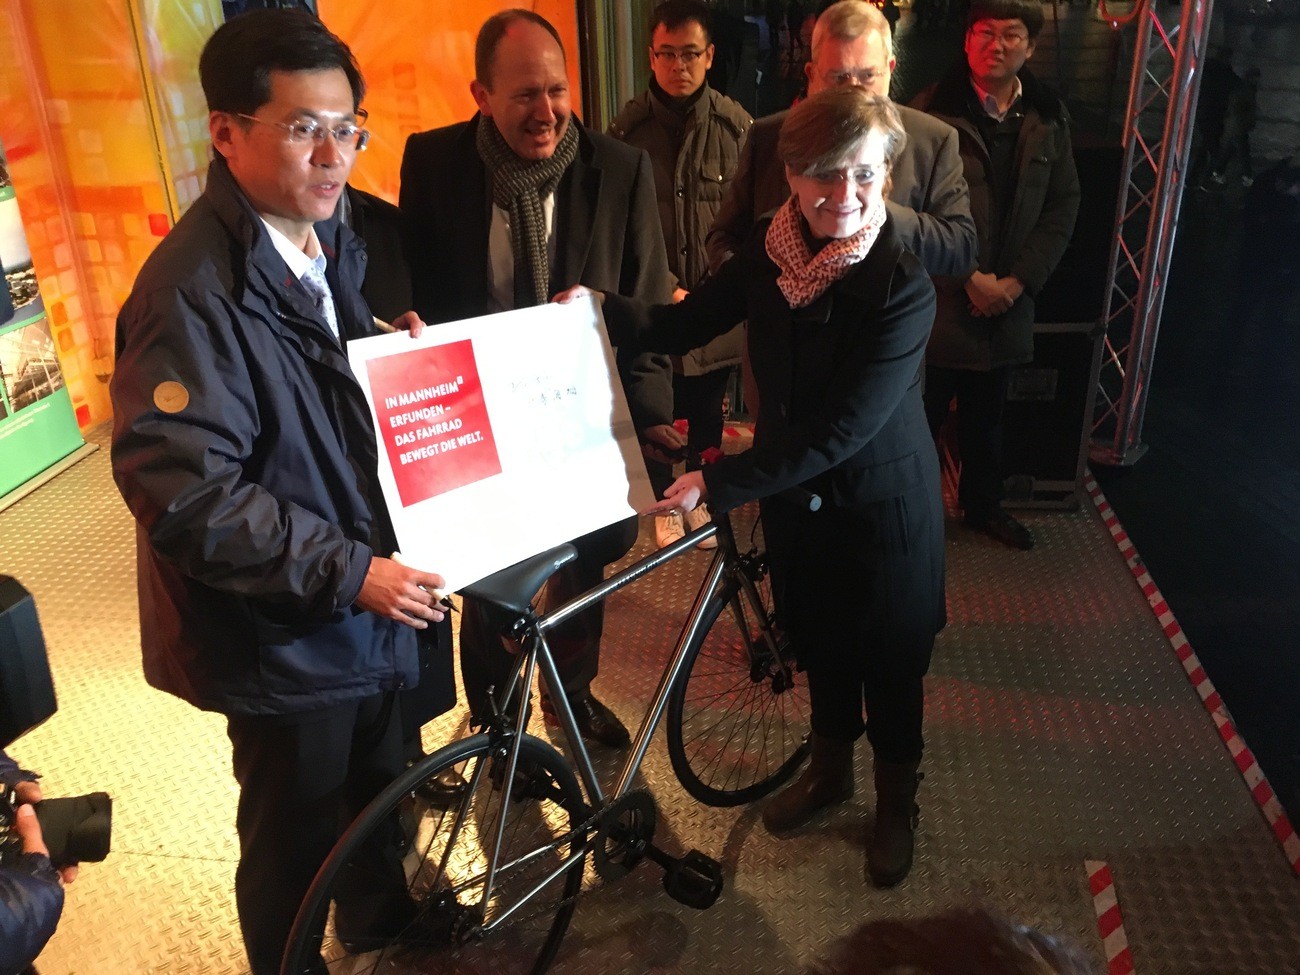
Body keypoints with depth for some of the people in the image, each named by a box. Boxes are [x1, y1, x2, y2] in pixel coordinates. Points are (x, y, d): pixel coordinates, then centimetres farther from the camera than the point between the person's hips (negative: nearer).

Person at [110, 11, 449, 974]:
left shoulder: (335, 238, 4)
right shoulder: (192, 292, -24)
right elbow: (183, 493, -27)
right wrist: (347, 573, -26)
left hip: (372, 598, 8)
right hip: (284, 630, -8)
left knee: (379, 784, 28)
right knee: (296, 835, 14)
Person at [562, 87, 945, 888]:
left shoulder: (903, 288, -26)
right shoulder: (770, 248, -9)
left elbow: (841, 429, -29)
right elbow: (682, 325, -4)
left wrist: (718, 484, -29)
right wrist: (601, 309, -21)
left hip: (883, 506, -5)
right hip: (794, 493, 5)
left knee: (890, 663, 14)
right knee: (818, 641, 23)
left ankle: (898, 804, 41)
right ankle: (831, 769, 49)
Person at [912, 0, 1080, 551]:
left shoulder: (1048, 117, 5)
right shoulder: (932, 111, -9)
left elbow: (1063, 205, 6)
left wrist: (1018, 281, -6)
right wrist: (970, 279, -13)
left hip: (1008, 300, 5)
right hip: (937, 297, -4)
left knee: (986, 414, 19)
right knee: (922, 412, 5)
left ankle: (983, 504, 37)